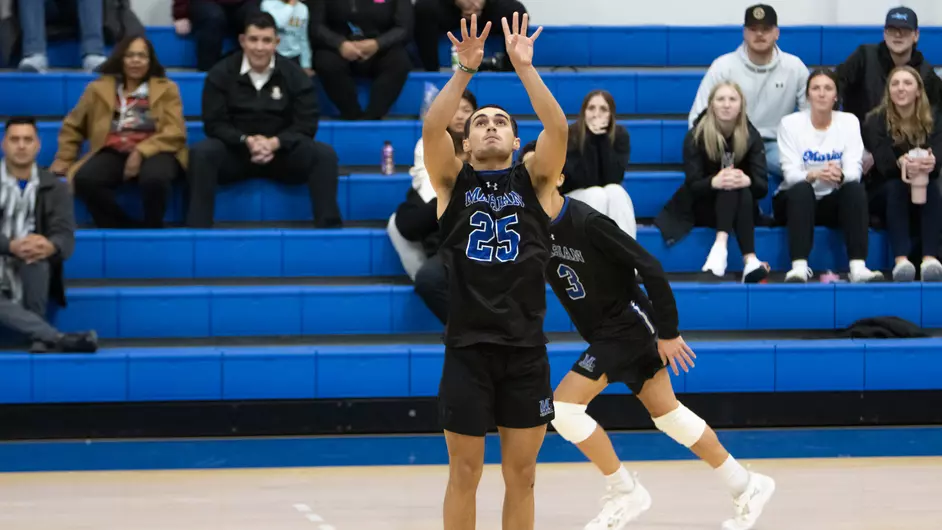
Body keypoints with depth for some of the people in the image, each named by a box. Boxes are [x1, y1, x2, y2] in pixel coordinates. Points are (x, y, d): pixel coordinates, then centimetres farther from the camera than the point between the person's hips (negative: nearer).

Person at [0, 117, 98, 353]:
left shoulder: (55, 188, 8)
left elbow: (66, 237, -6)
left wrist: (50, 247, -32)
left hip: (32, 273, 1)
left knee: (37, 254, -36)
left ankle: (39, 336, -28)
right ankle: (59, 339, -43)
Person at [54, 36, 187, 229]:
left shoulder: (166, 89, 15)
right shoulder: (99, 88, 21)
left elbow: (175, 132, 1)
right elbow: (73, 125, 28)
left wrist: (141, 152, -14)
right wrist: (63, 159, 14)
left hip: (154, 152, -2)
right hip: (114, 153, 2)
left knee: (154, 178, -39)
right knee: (84, 180, -31)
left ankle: (152, 229, -11)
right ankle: (132, 230, -19)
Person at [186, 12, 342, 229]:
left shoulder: (294, 75, -1)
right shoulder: (221, 73, -3)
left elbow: (306, 124, -5)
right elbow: (215, 123, -7)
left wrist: (274, 143, -24)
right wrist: (247, 141, -25)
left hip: (282, 153, 1)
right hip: (235, 152, -1)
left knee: (325, 154, -26)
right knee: (201, 153, -32)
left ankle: (329, 227, -24)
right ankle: (198, 228, -32)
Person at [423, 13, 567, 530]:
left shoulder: (533, 180, 7)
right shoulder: (454, 182, 7)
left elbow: (558, 128, -9)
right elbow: (431, 128, -10)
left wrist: (524, 66, -15)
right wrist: (466, 69, -16)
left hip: (526, 350, 1)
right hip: (467, 350, -1)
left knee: (521, 476, 7)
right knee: (464, 473, 5)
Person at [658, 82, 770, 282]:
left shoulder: (751, 136, -6)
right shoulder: (696, 136, -12)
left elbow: (762, 186, -13)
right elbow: (693, 185, -18)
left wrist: (747, 181, -39)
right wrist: (714, 182, -42)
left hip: (741, 207, 2)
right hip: (703, 207, -2)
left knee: (741, 189, -33)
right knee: (728, 186, -33)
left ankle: (720, 246, -56)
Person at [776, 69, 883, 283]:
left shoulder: (849, 121, -2)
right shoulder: (791, 123, -8)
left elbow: (854, 171, -13)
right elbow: (790, 174, -17)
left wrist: (840, 176, -39)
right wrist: (814, 175, -41)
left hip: (833, 201, 2)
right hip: (795, 200, -2)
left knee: (856, 188, -29)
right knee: (801, 189, -35)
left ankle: (858, 266, -40)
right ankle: (799, 267, -47)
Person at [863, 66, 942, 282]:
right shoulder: (877, 121, -6)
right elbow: (883, 161, -22)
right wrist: (901, 163, -48)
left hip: (923, 187, 1)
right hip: (885, 191, -1)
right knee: (895, 187, -34)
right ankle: (901, 260, -52)